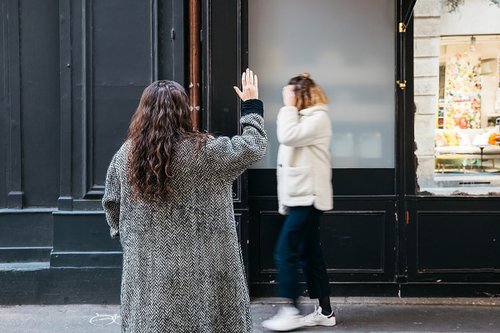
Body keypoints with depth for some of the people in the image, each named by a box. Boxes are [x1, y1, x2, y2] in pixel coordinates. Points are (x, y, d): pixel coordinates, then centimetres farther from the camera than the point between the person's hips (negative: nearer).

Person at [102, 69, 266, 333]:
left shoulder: (125, 155, -1)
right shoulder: (203, 152, -13)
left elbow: (111, 204, 10)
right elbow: (253, 146, -3)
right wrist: (252, 106, 10)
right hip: (197, 273, -3)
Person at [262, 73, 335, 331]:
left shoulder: (318, 118, -9)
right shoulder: (303, 119, 21)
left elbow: (288, 136, -23)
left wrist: (289, 106, -10)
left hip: (308, 197, -9)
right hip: (300, 196, 10)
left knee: (286, 252, -11)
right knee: (309, 255, 9)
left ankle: (291, 311, -5)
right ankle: (325, 311, 14)